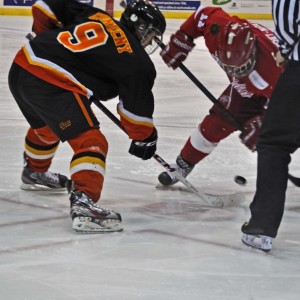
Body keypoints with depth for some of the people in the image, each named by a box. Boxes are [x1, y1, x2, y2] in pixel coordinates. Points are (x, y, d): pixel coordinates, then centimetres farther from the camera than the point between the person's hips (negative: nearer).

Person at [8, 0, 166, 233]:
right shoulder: (137, 61, 1)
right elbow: (137, 107, 5)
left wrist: (49, 43, 33)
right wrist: (145, 138, 20)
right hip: (51, 85, -9)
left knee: (46, 126, 35)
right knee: (90, 142, -8)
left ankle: (35, 172, 61)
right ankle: (83, 203, -26)